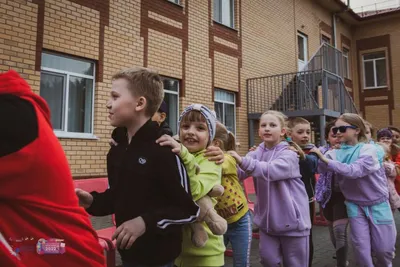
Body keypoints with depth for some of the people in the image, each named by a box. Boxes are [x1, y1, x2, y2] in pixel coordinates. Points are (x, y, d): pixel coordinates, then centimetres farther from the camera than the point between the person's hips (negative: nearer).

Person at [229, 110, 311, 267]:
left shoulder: (289, 155, -13)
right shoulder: (257, 153, 3)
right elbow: (241, 173, -11)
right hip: (267, 218, 4)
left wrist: (242, 161, -42)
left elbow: (270, 170, -31)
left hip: (292, 219, -4)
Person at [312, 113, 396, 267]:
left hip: (378, 204, -2)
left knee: (383, 249, 9)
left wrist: (326, 159, -37)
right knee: (361, 249, 2)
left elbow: (354, 170, -32)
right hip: (355, 205, 3)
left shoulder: (369, 149, -17)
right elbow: (320, 168, -16)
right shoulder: (336, 153, -4)